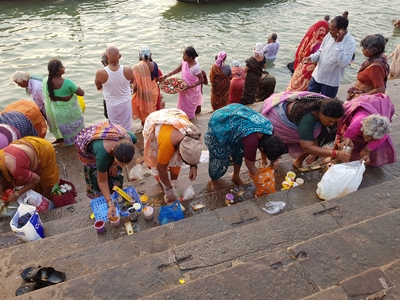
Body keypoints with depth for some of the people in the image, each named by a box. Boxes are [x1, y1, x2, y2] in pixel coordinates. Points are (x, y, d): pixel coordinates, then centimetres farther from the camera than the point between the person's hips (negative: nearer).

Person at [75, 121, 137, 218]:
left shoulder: (131, 139, -35)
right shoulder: (103, 155, -46)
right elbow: (102, 181, -28)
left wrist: (115, 164, -14)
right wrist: (110, 204, -28)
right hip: (86, 140, -4)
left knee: (115, 172, 7)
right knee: (96, 177, -4)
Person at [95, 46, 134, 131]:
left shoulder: (100, 73, -26)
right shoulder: (128, 70, -23)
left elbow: (98, 87, -5)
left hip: (112, 104, -1)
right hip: (126, 103, 1)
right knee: (126, 128, 19)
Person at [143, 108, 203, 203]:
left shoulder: (195, 134, -32)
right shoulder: (167, 144, -44)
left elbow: (194, 150, -4)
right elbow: (161, 169, -26)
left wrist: (194, 166, -16)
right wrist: (169, 190, -15)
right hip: (153, 123, -4)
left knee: (176, 159, 1)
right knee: (155, 159, -4)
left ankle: (174, 184, 20)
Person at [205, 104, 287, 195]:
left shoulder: (269, 127, -17)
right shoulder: (251, 141, -38)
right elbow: (250, 166, -21)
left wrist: (273, 160, -3)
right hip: (218, 125, -7)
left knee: (239, 151, 14)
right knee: (220, 157, 5)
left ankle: (236, 176, 39)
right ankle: (213, 180, 34)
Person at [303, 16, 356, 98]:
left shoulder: (350, 43, -19)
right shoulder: (329, 35, -3)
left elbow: (344, 63, -30)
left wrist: (339, 43, -31)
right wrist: (311, 58, -9)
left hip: (331, 81, -5)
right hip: (317, 75, 5)